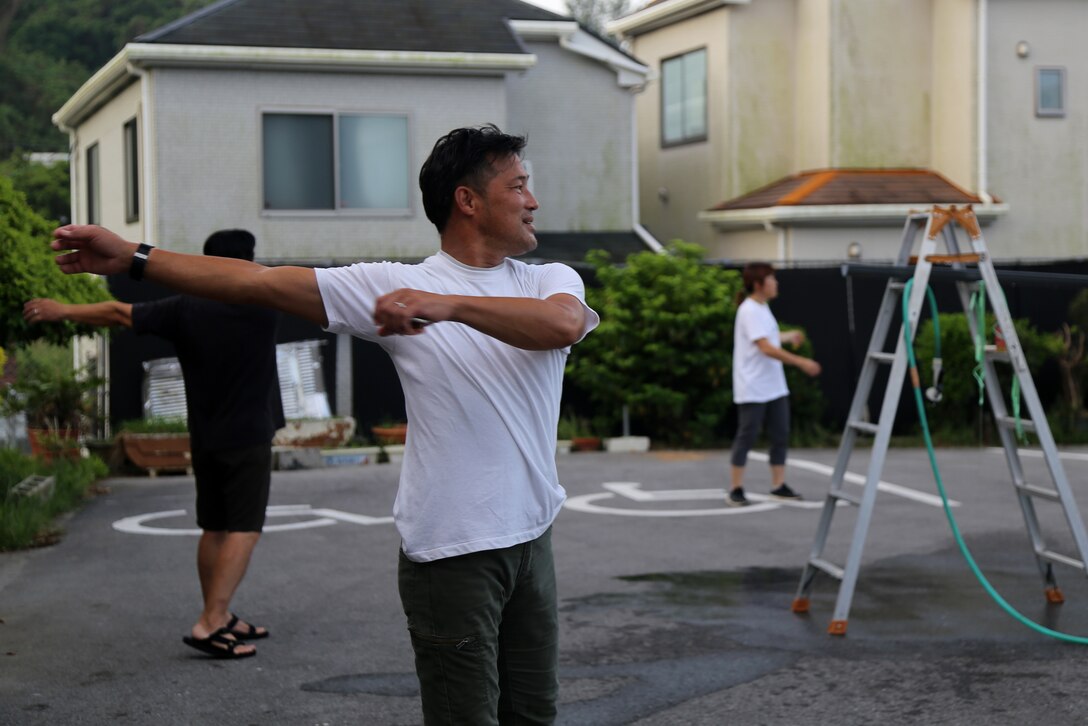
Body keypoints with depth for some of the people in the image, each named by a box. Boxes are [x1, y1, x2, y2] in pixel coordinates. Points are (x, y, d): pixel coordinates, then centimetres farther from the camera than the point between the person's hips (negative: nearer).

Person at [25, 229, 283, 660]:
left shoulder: (184, 310, -2)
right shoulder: (262, 305, -10)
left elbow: (119, 313, 3)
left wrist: (63, 311, 14)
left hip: (204, 439, 5)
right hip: (249, 438, -5)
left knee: (213, 530, 14)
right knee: (243, 531, -6)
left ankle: (221, 618, 24)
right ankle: (208, 625, -16)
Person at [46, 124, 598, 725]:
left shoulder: (550, 282, 5)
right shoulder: (396, 286, -3)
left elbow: (563, 324, -20)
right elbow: (263, 282, -7)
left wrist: (450, 305, -34)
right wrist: (133, 258, -11)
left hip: (530, 538, 4)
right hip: (450, 548, -4)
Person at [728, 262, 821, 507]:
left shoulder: (762, 308, 12)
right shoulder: (749, 311, -17)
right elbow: (766, 348, -24)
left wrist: (789, 336, 41)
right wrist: (801, 362, -24)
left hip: (774, 386, 9)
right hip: (752, 389, -9)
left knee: (780, 434, 8)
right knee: (747, 436, -3)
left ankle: (779, 485, 15)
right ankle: (736, 490, 4)